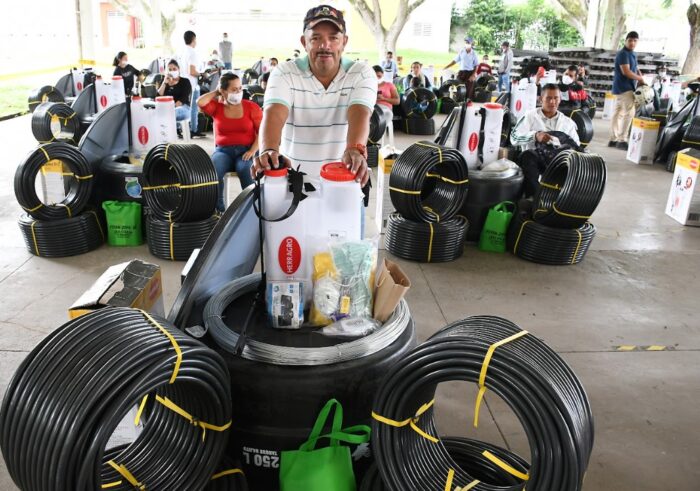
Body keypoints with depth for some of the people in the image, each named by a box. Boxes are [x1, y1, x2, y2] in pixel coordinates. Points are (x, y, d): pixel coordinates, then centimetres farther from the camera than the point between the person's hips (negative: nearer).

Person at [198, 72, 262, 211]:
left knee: (247, 172, -36)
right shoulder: (216, 107, 8)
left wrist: (253, 150, -14)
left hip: (245, 150, -1)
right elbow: (200, 102, -12)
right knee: (213, 171, -31)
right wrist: (215, 92, 6)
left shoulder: (251, 107, 5)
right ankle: (219, 209, -17)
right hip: (223, 150, 1)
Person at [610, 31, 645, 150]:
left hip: (621, 88, 10)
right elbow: (626, 72, -21)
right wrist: (641, 79, -10)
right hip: (624, 88, -10)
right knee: (629, 113, -13)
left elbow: (636, 69, 21)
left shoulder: (632, 54, 18)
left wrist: (641, 80, 2)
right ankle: (622, 140, -14)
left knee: (617, 113, 10)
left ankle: (613, 139, 15)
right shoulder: (623, 54, -12)